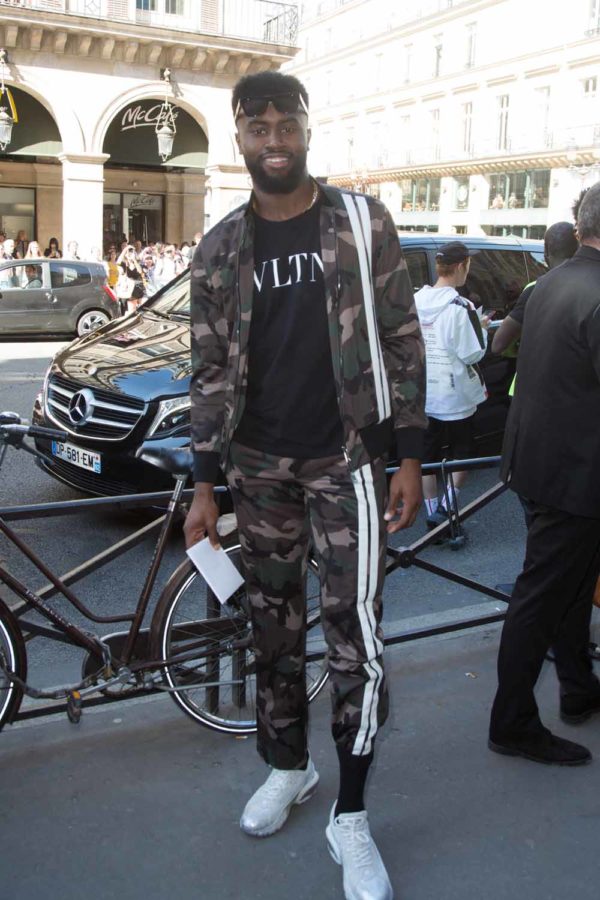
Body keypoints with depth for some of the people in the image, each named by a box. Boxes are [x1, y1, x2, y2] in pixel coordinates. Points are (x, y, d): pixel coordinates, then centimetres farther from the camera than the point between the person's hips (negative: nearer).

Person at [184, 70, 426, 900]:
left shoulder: (363, 222, -2)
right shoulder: (219, 251, 4)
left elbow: (402, 342, -1)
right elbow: (211, 374, 6)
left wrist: (410, 457, -5)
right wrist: (205, 486, 3)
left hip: (346, 463, -3)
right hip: (260, 469, 3)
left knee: (357, 641, -4)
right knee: (274, 628, 14)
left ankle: (350, 818, 12)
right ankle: (288, 768, 35)